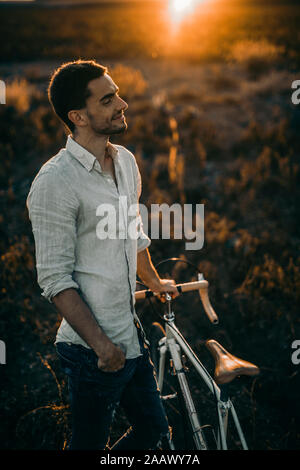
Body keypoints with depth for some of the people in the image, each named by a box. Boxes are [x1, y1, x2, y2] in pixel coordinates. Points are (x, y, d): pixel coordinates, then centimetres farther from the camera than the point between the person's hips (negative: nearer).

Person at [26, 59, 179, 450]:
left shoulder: (126, 161, 6)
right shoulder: (55, 182, -20)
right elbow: (55, 280, -19)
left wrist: (155, 282, 35)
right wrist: (101, 343, -21)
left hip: (131, 333, 8)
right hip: (94, 349, -8)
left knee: (155, 432, 19)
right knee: (90, 444, 7)